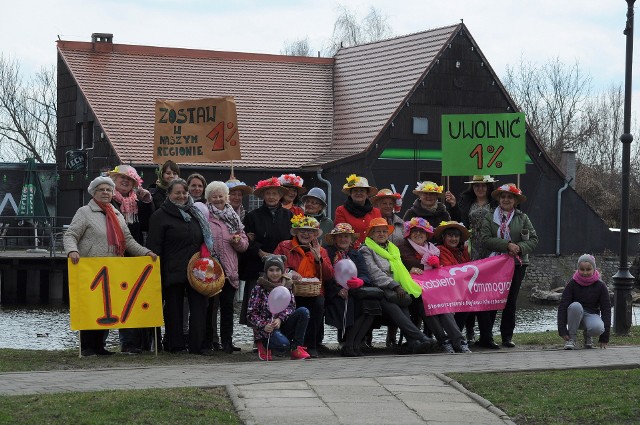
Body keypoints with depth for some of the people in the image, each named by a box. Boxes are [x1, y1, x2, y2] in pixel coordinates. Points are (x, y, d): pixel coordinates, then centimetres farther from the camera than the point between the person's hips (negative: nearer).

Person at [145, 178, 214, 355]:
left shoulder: (195, 214, 17)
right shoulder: (161, 215, -1)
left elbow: (205, 241, 25)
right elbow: (154, 247, -6)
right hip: (174, 272, -5)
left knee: (199, 305, -2)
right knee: (174, 308, 3)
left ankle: (197, 344, 0)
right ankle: (176, 345, 10)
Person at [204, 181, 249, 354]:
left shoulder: (233, 217, 15)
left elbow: (245, 244, 15)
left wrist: (238, 241, -6)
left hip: (229, 268, 4)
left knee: (227, 305, 5)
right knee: (209, 305, 1)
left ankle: (227, 341, 9)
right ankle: (208, 341, 8)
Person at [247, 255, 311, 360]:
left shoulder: (286, 286, 8)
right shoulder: (259, 289, -4)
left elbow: (291, 307, 2)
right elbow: (251, 313, -5)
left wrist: (280, 319, -17)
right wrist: (264, 325, -21)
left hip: (282, 324, 5)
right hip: (266, 329, -5)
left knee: (303, 311, -19)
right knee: (283, 344, -34)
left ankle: (297, 348, -16)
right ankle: (264, 344, 2)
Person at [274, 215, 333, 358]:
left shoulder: (320, 251, 21)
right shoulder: (284, 247, 14)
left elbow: (329, 276, 10)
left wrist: (318, 257, -2)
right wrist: (288, 272, -15)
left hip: (314, 293, 2)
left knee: (318, 303, -33)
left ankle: (310, 346, -19)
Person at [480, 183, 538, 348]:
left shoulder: (522, 218, 9)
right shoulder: (490, 218, 5)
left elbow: (533, 239, 4)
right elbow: (485, 239, -8)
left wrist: (520, 247, -14)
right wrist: (507, 245, -17)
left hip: (517, 264, 1)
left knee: (511, 301, 4)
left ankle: (507, 337, 10)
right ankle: (485, 336, 2)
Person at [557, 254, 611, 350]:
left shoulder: (601, 286, -8)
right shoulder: (572, 284, -9)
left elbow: (606, 310, -7)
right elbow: (562, 306, -12)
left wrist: (604, 338, -13)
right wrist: (563, 331, -22)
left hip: (592, 315, 0)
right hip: (575, 317, 0)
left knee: (597, 328, -36)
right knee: (575, 306, -36)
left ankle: (587, 335, 3)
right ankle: (571, 338, -19)